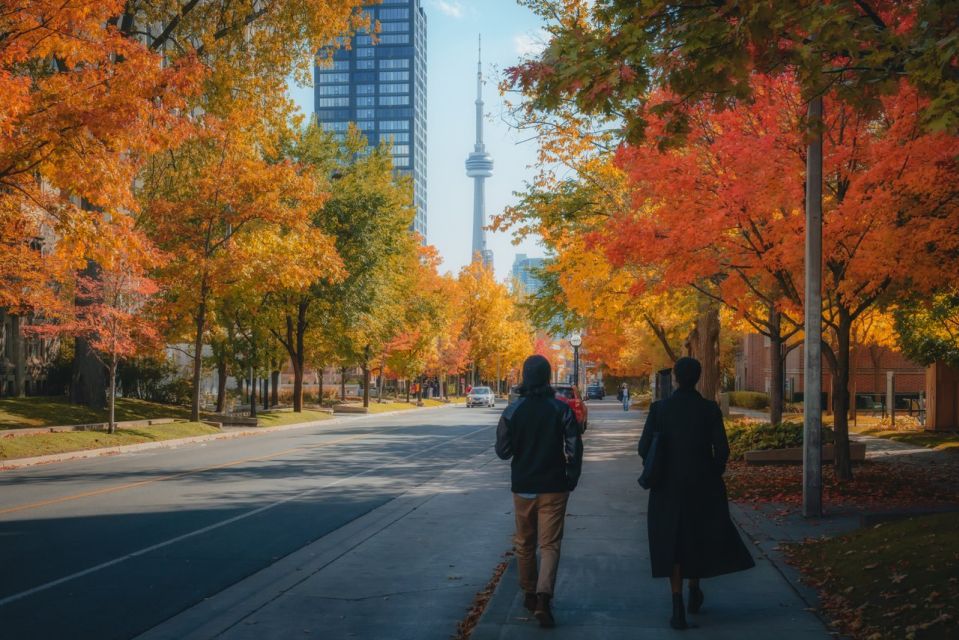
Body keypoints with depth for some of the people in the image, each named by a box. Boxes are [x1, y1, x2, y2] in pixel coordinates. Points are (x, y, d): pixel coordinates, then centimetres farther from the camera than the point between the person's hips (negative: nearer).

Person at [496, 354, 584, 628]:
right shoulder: (561, 410, -7)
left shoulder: (513, 410, -5)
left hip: (523, 487, 1)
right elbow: (574, 449, -7)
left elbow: (503, 451, -2)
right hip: (554, 486, -1)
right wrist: (572, 479, 7)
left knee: (525, 543, 17)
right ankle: (543, 598, -17)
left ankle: (529, 595, 26)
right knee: (550, 544, -1)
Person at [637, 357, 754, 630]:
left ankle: (678, 609, 0)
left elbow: (644, 447, -8)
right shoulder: (710, 409, -7)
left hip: (669, 486, -1)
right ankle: (695, 593, 36)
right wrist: (715, 474, 8)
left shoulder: (659, 408, -6)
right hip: (703, 485, 1)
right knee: (701, 537, 22)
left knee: (673, 544, 6)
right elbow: (721, 449, -9)